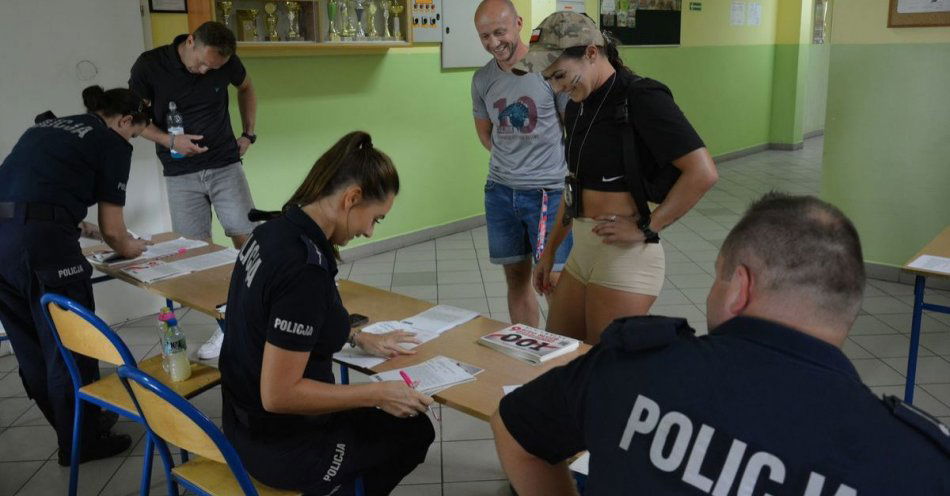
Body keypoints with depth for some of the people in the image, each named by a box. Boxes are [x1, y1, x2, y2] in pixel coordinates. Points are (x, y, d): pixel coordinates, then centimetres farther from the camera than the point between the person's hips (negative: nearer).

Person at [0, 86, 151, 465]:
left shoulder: (46, 127, 24)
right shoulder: (113, 143, 4)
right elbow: (112, 229, 4)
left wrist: (79, 227, 41)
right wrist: (129, 248, 25)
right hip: (41, 242, -8)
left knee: (32, 350, 18)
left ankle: (74, 427, 35)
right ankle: (81, 443, 21)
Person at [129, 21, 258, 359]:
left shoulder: (227, 64, -5)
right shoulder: (150, 65, -10)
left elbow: (246, 89, 17)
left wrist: (248, 132, 8)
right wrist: (169, 141, -17)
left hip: (226, 165, 1)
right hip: (181, 175, -1)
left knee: (246, 240, -4)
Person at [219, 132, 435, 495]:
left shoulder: (273, 231, -2)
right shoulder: (306, 268, -31)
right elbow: (278, 394, -28)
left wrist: (360, 339, 12)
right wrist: (377, 393, -20)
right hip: (282, 446, -8)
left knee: (398, 418, 25)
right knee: (415, 431, 16)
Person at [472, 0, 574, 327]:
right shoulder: (482, 79, 5)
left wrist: (571, 175, -3)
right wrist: (510, 161, 10)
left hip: (548, 190, -5)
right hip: (500, 190, 5)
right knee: (516, 277, 13)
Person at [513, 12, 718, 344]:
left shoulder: (640, 98, -14)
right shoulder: (577, 107, 10)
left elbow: (703, 173, -21)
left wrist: (645, 228, -16)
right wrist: (550, 248, 20)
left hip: (625, 256, -8)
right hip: (582, 252, 8)